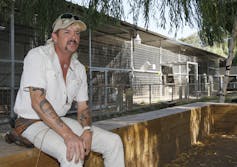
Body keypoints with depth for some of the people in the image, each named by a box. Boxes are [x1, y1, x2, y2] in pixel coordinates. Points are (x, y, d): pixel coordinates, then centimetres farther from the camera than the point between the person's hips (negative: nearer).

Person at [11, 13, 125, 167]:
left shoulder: (79, 69, 5)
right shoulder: (37, 56, -14)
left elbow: (83, 106, 8)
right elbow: (37, 101, -25)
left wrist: (87, 131, -14)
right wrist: (68, 135, -33)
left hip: (61, 120, 7)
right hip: (33, 123, -6)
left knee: (114, 142, -4)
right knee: (73, 154, -34)